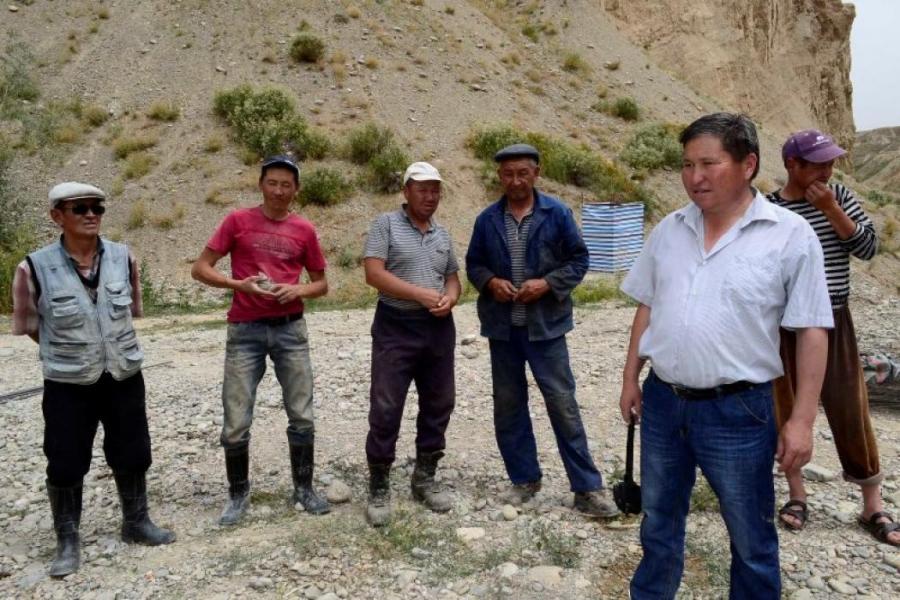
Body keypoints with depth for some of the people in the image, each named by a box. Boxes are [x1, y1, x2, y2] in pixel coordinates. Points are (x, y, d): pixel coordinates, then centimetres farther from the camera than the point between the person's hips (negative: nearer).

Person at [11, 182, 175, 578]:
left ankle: (136, 523, 33)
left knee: (132, 455, 13)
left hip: (124, 377, 3)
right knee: (65, 465, 7)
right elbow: (28, 325, 1)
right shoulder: (35, 268, -14)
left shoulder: (123, 257, -5)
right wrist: (68, 349, 7)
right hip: (68, 385, -3)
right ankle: (67, 542, 25)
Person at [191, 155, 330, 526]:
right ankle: (238, 494, 22)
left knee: (302, 416, 7)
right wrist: (239, 283, -15)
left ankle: (304, 488, 24)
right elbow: (200, 269, 0)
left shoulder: (304, 230, 5)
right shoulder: (238, 221, 0)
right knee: (236, 422, 2)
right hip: (245, 331, -1)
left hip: (290, 329, 2)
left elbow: (321, 283, 12)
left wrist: (298, 290, -9)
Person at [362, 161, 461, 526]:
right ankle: (379, 488, 11)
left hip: (438, 329, 6)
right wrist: (421, 294, -17)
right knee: (385, 408, -3)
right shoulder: (386, 224, -3)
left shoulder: (442, 235, 14)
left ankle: (425, 478, 26)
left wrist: (451, 297, -7)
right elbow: (374, 274, -12)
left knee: (438, 405, 11)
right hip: (395, 327, -5)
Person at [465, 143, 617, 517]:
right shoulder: (487, 220, 4)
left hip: (546, 325, -3)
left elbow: (579, 259, 1)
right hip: (502, 327, 3)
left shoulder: (558, 214, -3)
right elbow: (473, 264, 11)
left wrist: (547, 283, -15)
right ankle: (524, 479, 27)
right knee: (508, 405, 10)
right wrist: (491, 282, -10)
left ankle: (587, 488, 9)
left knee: (563, 404, -2)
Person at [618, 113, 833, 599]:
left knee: (751, 540, 15)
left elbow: (811, 332, -8)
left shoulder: (790, 235, -10)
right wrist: (630, 379, 11)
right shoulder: (669, 230, 3)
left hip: (737, 410, -4)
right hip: (662, 402, 4)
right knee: (658, 523, 22)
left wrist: (802, 419, -10)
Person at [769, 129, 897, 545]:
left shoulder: (839, 197, 3)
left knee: (851, 411, 4)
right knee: (787, 408, 8)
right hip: (784, 325, -1)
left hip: (833, 321, 2)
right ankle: (797, 495, 25)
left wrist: (831, 210, -15)